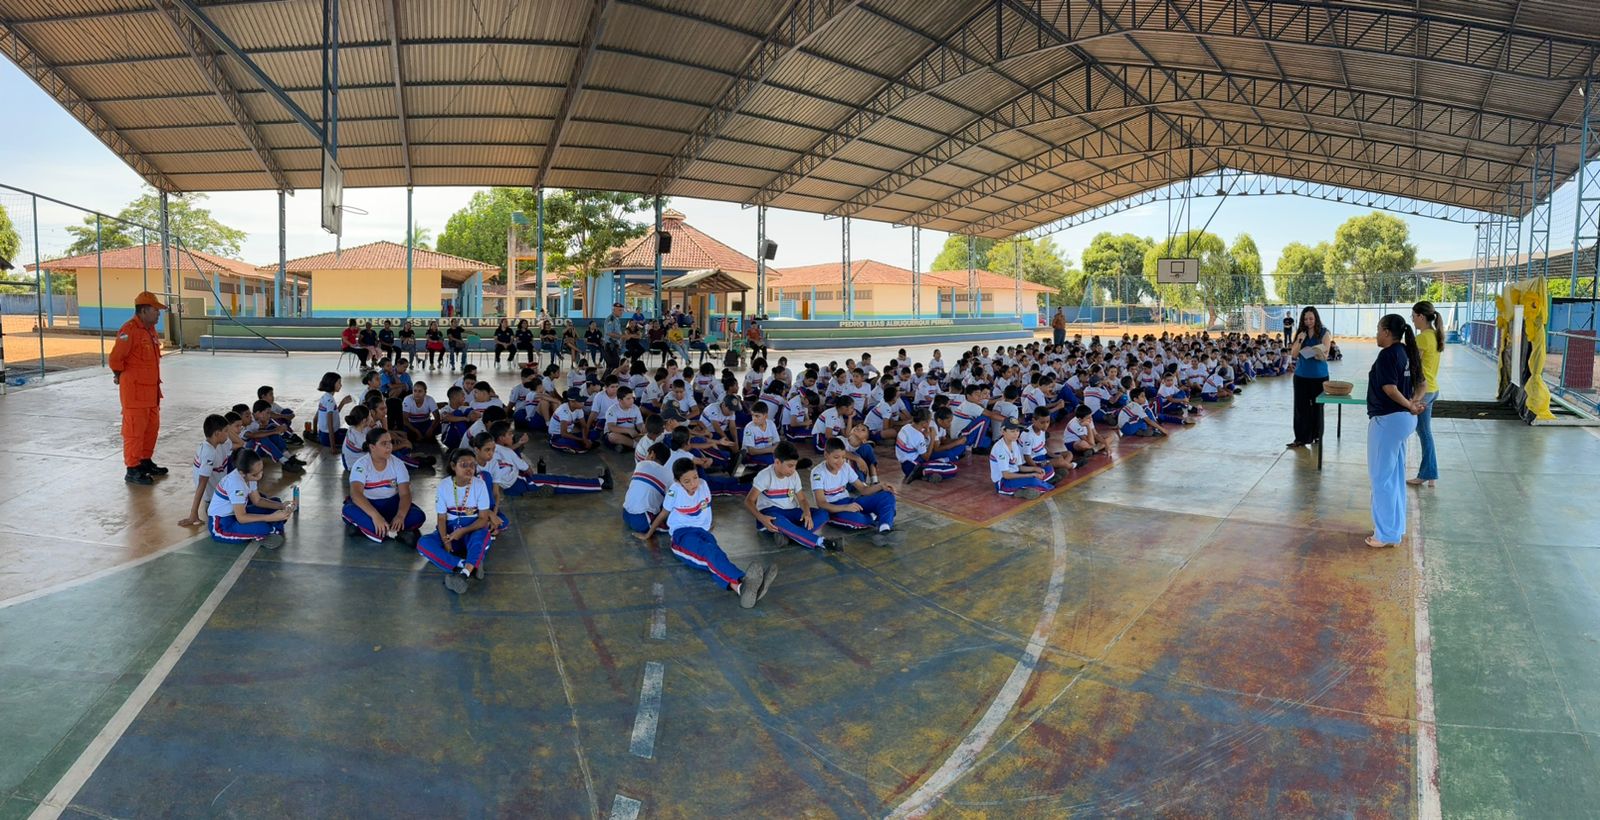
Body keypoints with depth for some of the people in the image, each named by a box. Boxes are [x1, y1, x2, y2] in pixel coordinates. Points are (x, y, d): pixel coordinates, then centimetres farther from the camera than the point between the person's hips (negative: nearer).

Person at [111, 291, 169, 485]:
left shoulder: (151, 330, 12)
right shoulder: (129, 330, -18)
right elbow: (116, 358, -21)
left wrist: (156, 386, 18)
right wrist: (119, 376, -5)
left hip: (151, 389, 9)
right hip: (134, 390, -9)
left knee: (152, 427, 17)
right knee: (134, 429, -3)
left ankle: (146, 461, 30)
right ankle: (133, 470, 2)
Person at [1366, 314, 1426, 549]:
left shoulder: (1387, 354, -17)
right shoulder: (1407, 353, 10)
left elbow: (1390, 388, -22)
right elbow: (1422, 384, 14)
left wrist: (1409, 406, -9)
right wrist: (1416, 402, -3)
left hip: (1387, 420, -9)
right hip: (1403, 420, 9)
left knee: (1381, 476, 0)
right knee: (1396, 474, 18)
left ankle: (1387, 534, 6)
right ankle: (1396, 526, 28)